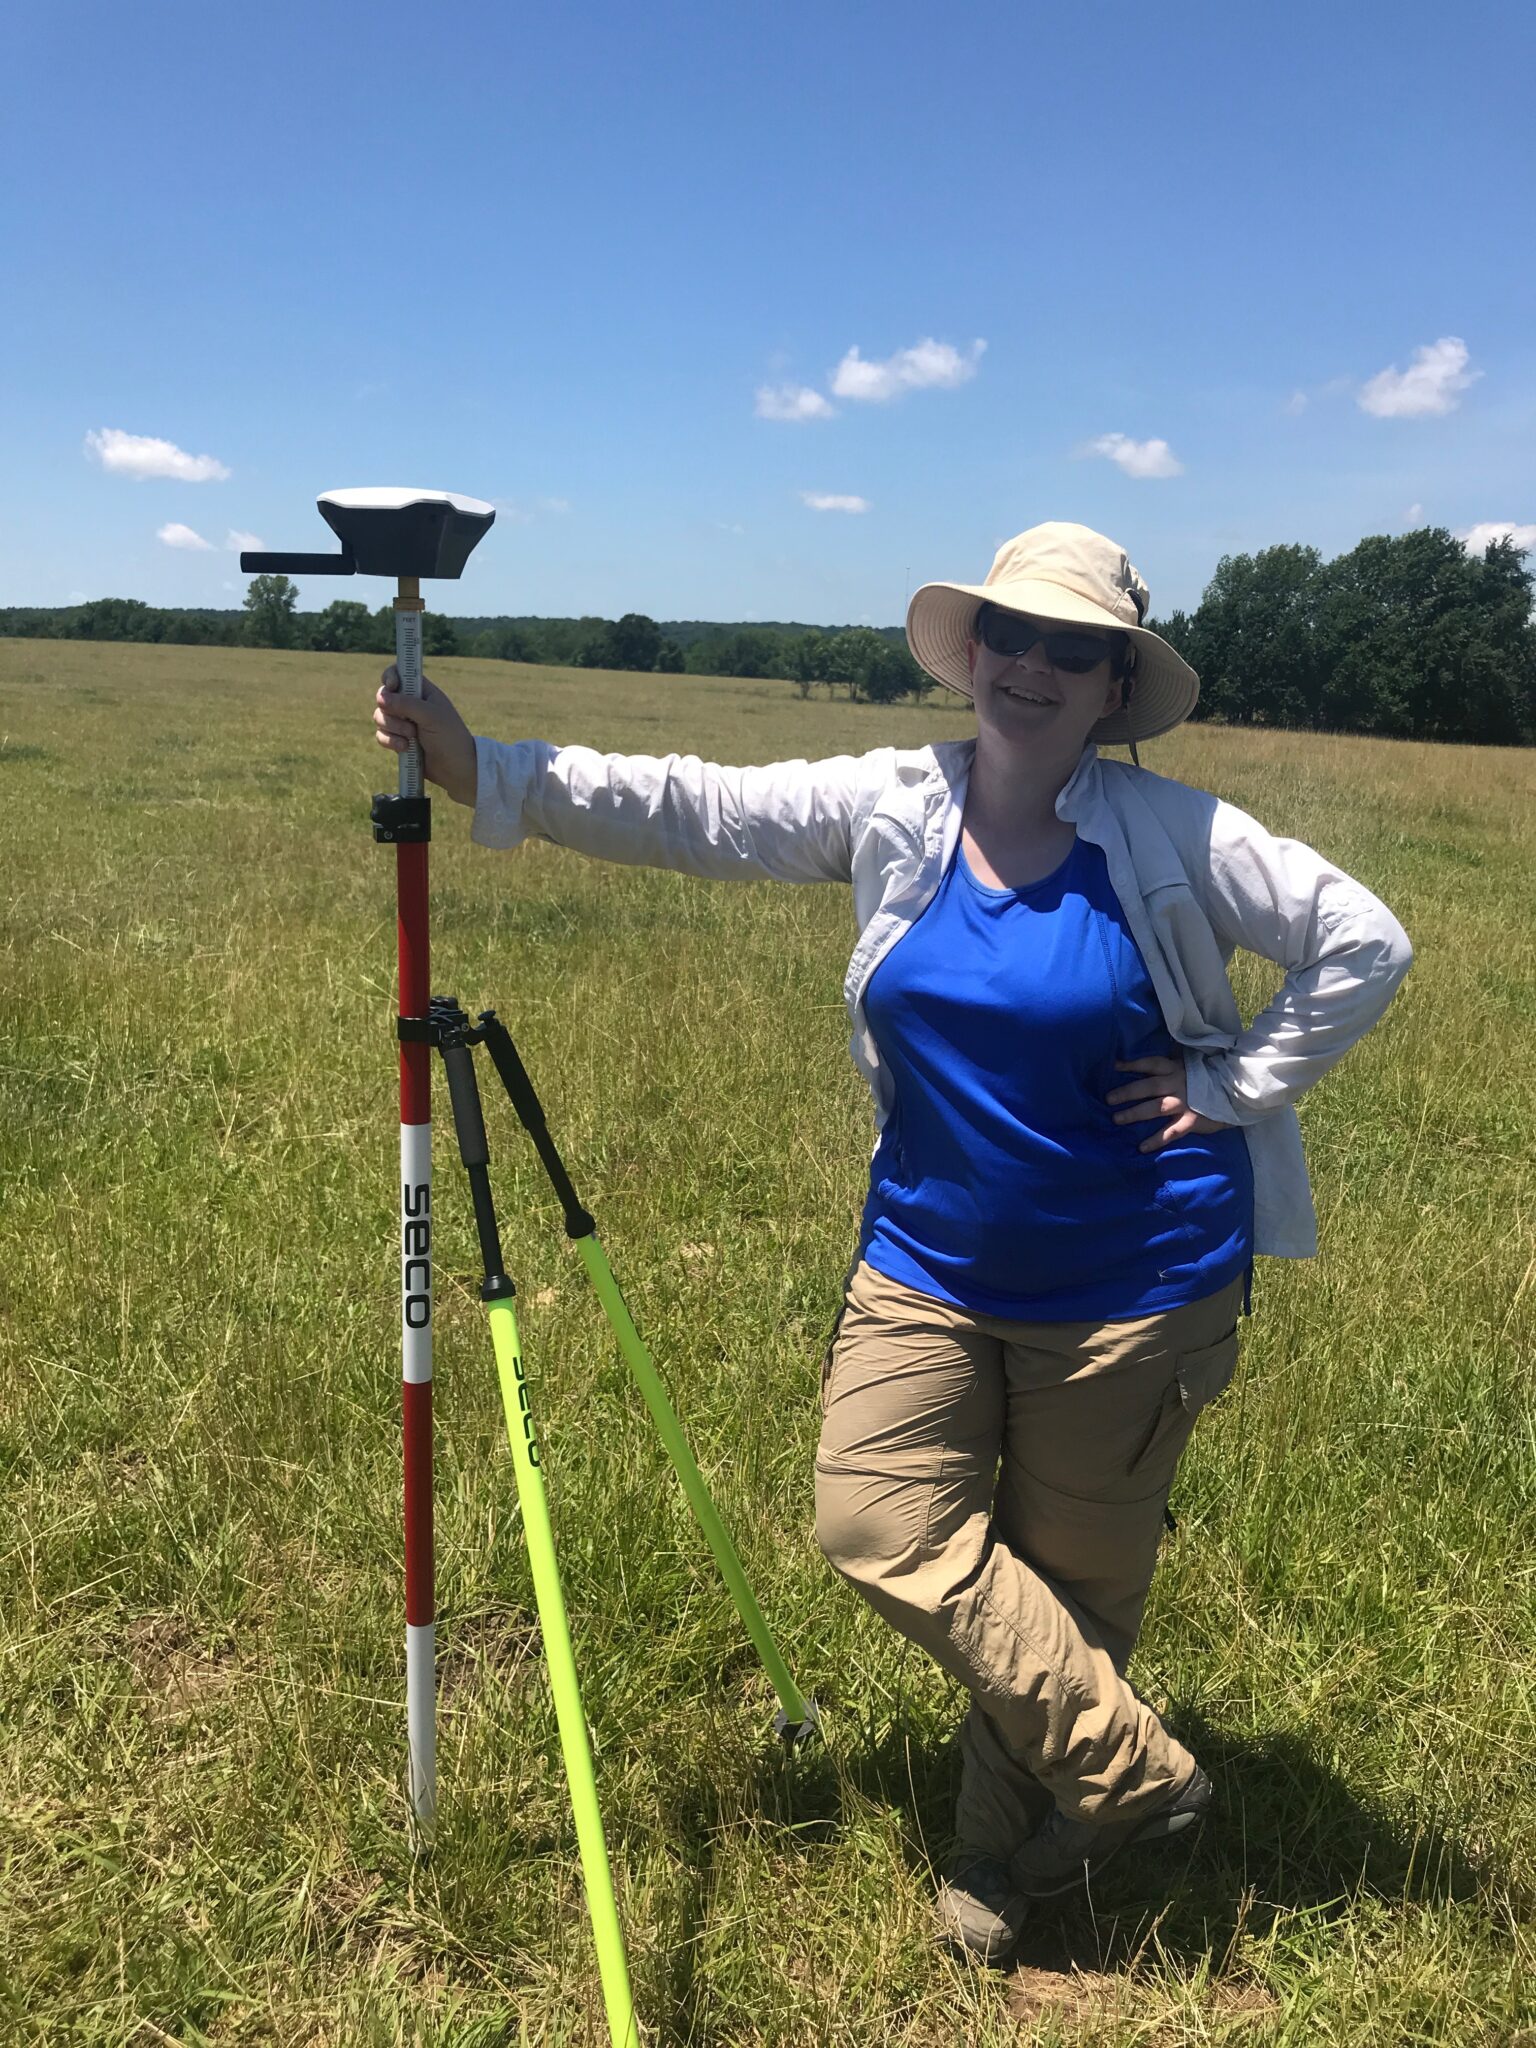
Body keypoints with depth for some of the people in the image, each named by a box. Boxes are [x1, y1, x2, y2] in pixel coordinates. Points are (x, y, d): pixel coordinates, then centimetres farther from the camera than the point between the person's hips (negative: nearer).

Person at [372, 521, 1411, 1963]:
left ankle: (1012, 1858, 35)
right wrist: (480, 769, -11)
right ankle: (1129, 1775, 17)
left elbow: (1364, 943, -5)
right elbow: (690, 812, -5)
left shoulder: (1170, 835, -10)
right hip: (929, 1259, 3)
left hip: (1127, 1282, -2)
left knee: (1072, 1576, 10)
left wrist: (1234, 1088, -9)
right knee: (876, 1521, -6)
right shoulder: (889, 807, -3)